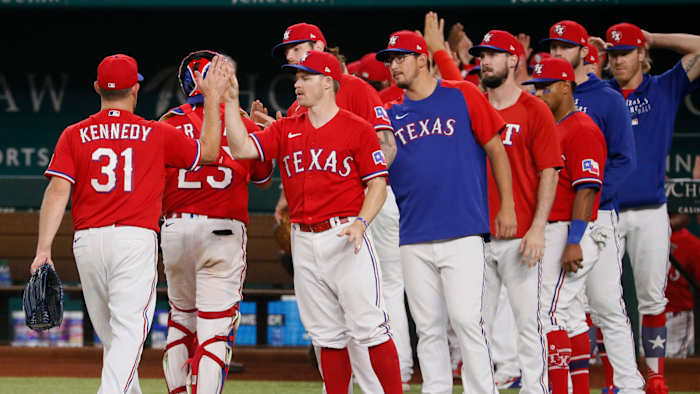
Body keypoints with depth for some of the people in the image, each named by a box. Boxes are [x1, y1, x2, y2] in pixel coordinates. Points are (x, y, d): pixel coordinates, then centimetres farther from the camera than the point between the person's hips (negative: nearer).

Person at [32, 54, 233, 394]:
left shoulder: (74, 135, 6)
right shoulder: (156, 135, 3)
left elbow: (58, 190, -5)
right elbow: (209, 152, 15)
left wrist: (44, 248, -10)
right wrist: (213, 97, 21)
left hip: (87, 240, 3)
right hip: (136, 238, -3)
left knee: (109, 335, 16)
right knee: (128, 331, -10)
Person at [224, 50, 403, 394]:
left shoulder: (358, 128, -1)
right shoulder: (286, 130, 13)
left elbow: (377, 184, -2)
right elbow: (241, 148, 0)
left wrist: (361, 222, -18)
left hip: (345, 238, -5)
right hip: (304, 241, 5)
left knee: (369, 327, -9)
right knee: (327, 336, 8)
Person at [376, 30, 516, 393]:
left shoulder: (462, 96, 3)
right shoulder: (392, 115, 13)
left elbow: (495, 149, 4)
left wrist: (506, 207, 1)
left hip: (462, 234, -4)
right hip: (414, 237, 4)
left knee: (465, 319, -12)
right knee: (428, 328, 5)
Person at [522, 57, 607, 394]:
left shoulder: (581, 129, -11)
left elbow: (587, 188, -19)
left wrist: (574, 243, -25)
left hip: (570, 232, -10)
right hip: (550, 234, 10)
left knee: (549, 312, -15)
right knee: (566, 315, 11)